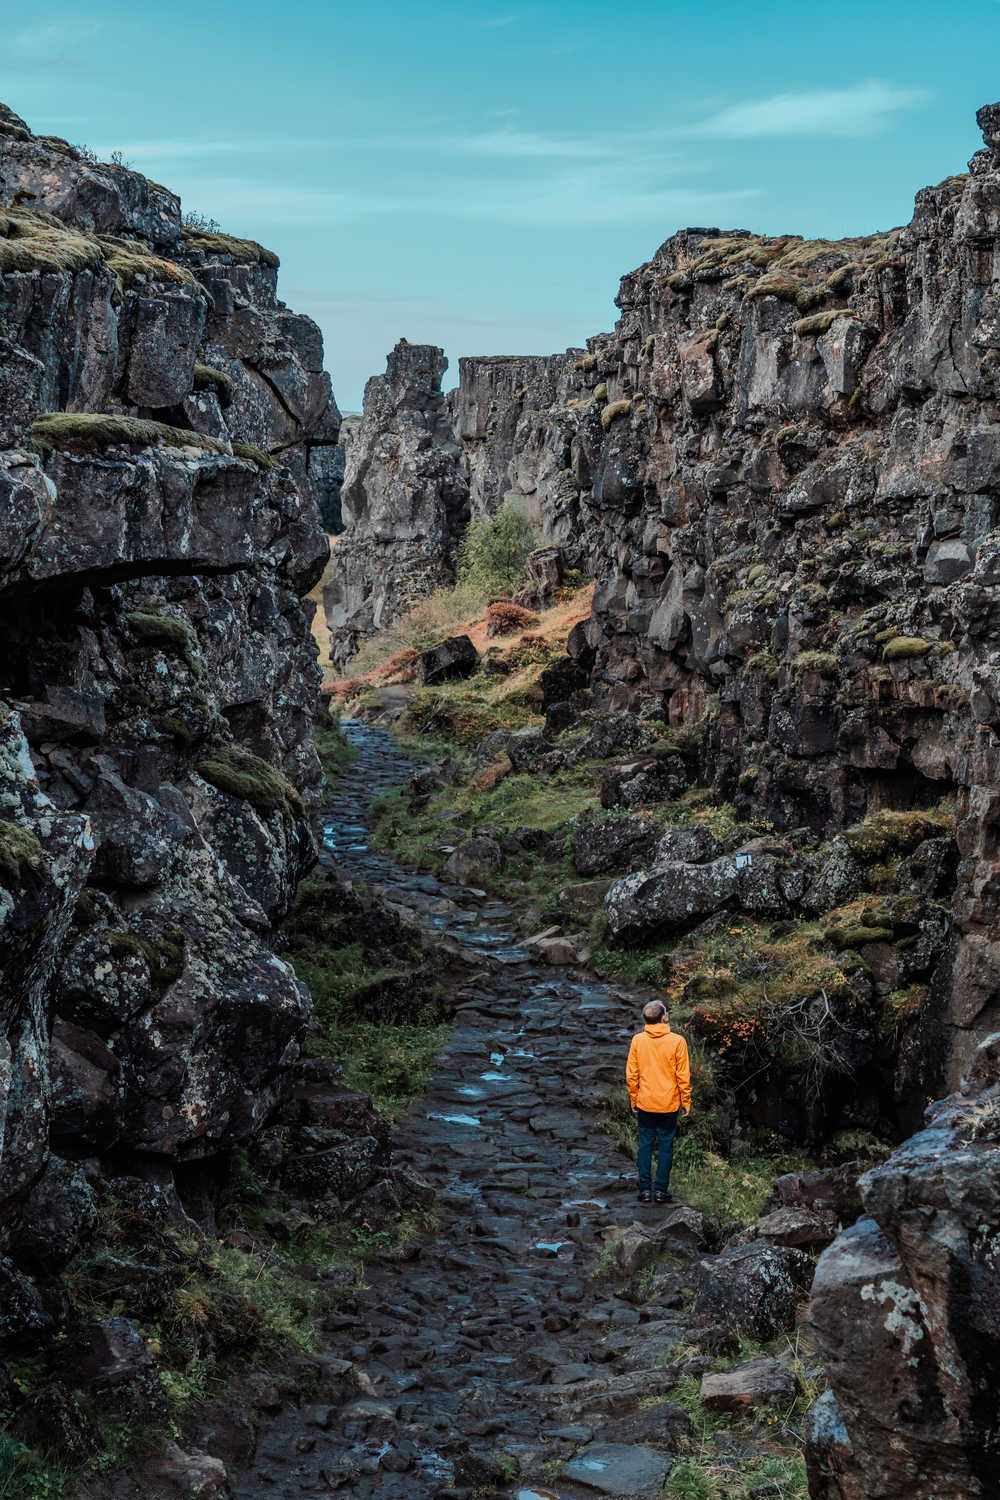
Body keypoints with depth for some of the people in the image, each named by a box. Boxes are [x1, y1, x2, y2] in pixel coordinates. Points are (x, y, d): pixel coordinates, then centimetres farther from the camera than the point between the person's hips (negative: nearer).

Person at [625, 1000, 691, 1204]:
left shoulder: (637, 1040, -3)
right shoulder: (677, 1041, -10)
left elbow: (631, 1074, 1)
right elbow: (683, 1076, -6)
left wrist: (634, 1101, 11)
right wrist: (686, 1102, 3)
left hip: (645, 1103, 2)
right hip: (669, 1103, -2)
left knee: (645, 1144, 10)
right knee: (665, 1145, 7)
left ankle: (645, 1189, 12)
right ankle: (661, 1190, 9)